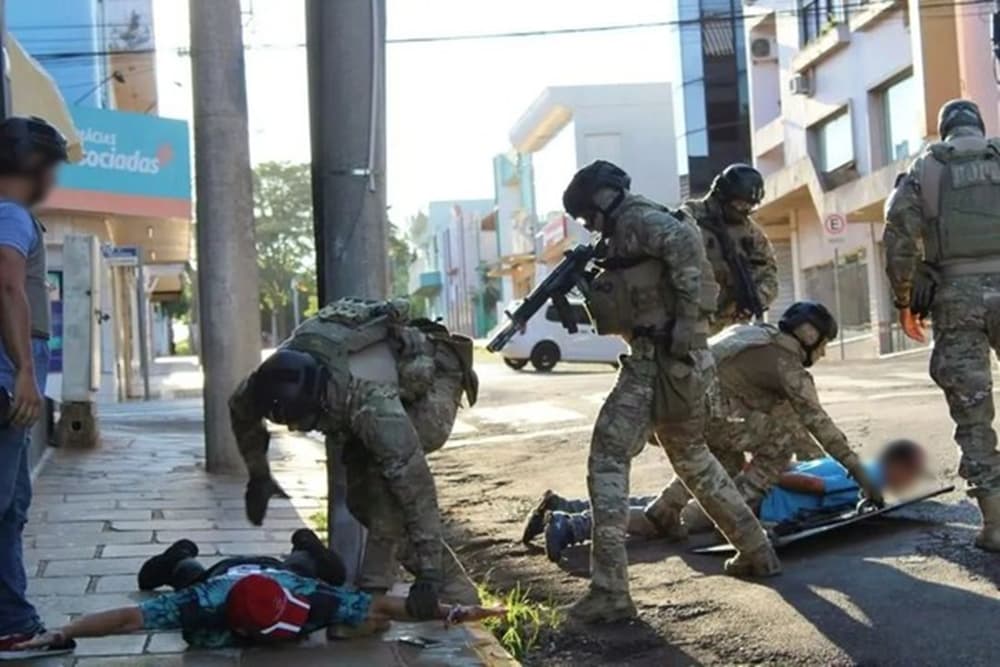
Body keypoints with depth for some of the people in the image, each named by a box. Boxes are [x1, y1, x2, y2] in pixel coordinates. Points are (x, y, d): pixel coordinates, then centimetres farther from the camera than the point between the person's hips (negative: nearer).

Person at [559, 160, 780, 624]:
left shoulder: (637, 219, -7)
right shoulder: (625, 234, 22)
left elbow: (685, 241, -27)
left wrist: (688, 316, -28)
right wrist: (578, 293, 14)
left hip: (660, 359, -10)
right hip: (676, 360, 10)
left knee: (608, 458, -10)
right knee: (692, 456, 24)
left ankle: (610, 592, -14)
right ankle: (756, 552, 33)